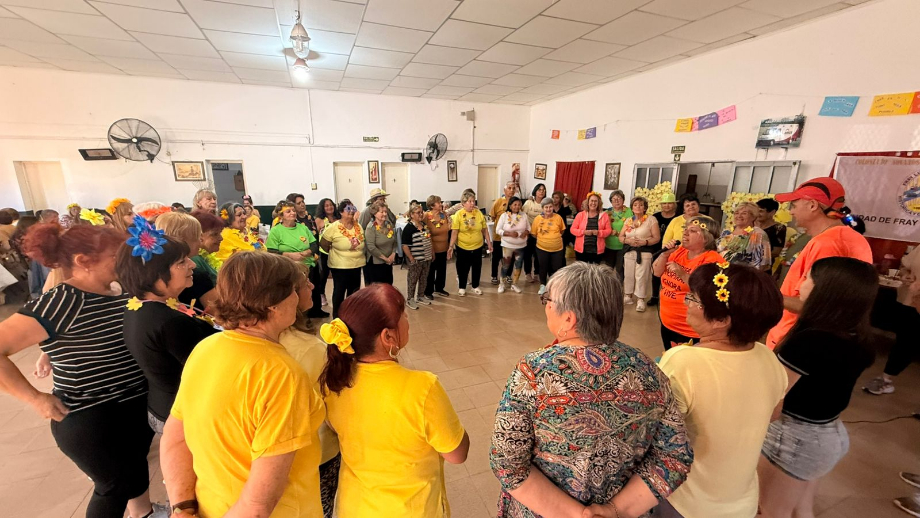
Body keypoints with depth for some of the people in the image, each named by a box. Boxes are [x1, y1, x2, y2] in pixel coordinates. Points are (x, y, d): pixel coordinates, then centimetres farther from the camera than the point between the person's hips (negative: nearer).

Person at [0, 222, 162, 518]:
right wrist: (34, 398, -20)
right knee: (117, 483, 14)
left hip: (138, 406, 7)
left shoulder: (120, 291, -2)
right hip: (89, 420, -7)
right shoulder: (60, 302, -23)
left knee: (135, 468, 29)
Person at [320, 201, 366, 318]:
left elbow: (362, 244, 16)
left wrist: (360, 256, 10)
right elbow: (323, 244, -6)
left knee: (354, 292, 15)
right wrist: (334, 253, 2)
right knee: (339, 292, 7)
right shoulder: (333, 227, -12)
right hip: (340, 266, -5)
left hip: (357, 265, 5)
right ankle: (337, 317, 22)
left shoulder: (358, 226, 3)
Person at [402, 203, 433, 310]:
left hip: (426, 258, 7)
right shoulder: (408, 228, -16)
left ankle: (420, 297, 34)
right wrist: (411, 259, -18)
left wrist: (431, 254, 13)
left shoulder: (424, 224, 6)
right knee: (413, 280, 7)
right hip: (416, 260, -7)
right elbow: (405, 246, -18)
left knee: (424, 279, 17)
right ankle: (409, 300, 22)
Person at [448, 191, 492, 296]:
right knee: (462, 268, 10)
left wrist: (489, 243, 7)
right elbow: (454, 232, -13)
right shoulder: (458, 215, -11)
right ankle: (462, 287, 29)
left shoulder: (479, 213, -2)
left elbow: (484, 230, 5)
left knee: (477, 267, 15)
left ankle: (475, 286, 34)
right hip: (462, 247, -3)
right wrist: (451, 246, -18)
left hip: (477, 247, 3)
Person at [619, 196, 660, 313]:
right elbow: (621, 236, 10)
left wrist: (644, 242, -20)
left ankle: (641, 300, 5)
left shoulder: (651, 220, -2)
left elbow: (657, 237, -6)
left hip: (644, 252, -4)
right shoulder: (628, 220, 11)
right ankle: (628, 296, 23)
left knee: (641, 276, -6)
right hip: (629, 251, 4)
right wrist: (627, 240, -11)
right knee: (628, 274, 8)